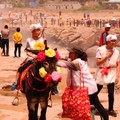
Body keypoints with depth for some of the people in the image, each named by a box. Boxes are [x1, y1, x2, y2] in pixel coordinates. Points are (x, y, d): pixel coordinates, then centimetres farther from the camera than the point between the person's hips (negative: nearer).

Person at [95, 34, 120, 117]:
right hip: (102, 72, -2)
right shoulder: (100, 50, -7)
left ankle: (111, 110, 14)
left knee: (111, 93, -3)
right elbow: (98, 63, -11)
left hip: (111, 73, 2)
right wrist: (107, 56, -17)